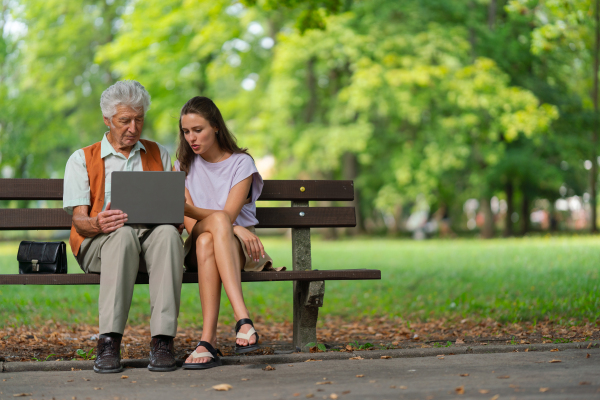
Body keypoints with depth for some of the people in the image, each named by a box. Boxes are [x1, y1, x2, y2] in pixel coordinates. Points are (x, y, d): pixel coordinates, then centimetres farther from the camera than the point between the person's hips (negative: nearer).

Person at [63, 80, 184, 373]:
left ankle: (163, 341, -41)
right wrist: (98, 224, -23)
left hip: (152, 238, 2)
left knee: (168, 233, -36)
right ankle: (109, 343, -41)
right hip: (99, 243, -1)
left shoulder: (158, 154, 23)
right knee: (123, 234, -39)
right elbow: (79, 220, 3)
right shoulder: (82, 160, 14)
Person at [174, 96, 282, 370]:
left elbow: (230, 214, -13)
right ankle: (243, 319, -51)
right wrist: (234, 228, -20)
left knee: (206, 240, -39)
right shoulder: (184, 167, 11)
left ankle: (208, 342, -51)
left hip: (240, 246, -1)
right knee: (218, 220, -37)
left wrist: (187, 208, -31)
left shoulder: (241, 163, 2)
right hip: (197, 248, 1)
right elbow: (190, 224, -2)